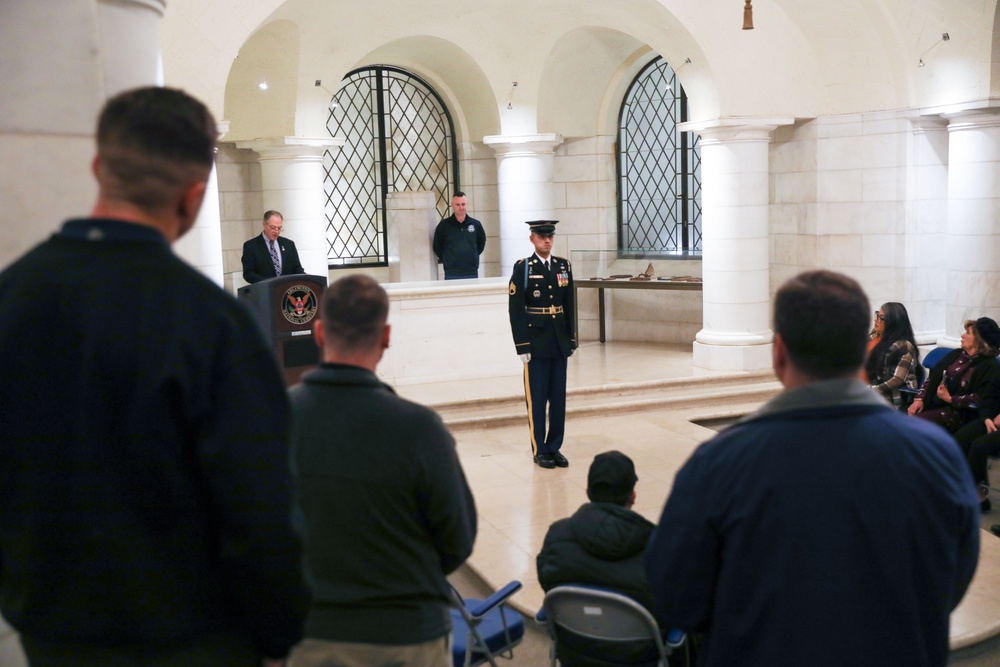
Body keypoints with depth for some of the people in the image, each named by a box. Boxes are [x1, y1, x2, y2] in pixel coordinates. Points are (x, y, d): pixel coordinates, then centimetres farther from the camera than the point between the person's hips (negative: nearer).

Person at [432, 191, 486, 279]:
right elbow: (437, 246, 8)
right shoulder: (444, 225, 1)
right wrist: (447, 260, 4)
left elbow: (481, 243, 19)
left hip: (472, 273, 2)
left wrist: (474, 256, 10)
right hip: (452, 274, -2)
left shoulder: (476, 224, 5)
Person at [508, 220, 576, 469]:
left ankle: (555, 447, 19)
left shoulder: (564, 266, 9)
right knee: (537, 398, 3)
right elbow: (515, 310, -8)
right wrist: (522, 346, -13)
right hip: (536, 342, -4)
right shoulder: (522, 268, -5)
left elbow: (569, 306, 12)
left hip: (559, 342, 4)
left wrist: (571, 340, 8)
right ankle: (539, 450, 13)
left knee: (558, 397, 8)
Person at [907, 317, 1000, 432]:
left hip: (958, 412, -7)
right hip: (933, 404, 7)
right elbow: (932, 377, 14)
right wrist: (919, 399, 0)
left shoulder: (989, 366, -6)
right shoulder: (955, 354, 15)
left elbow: (980, 399, -17)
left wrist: (950, 399, -17)